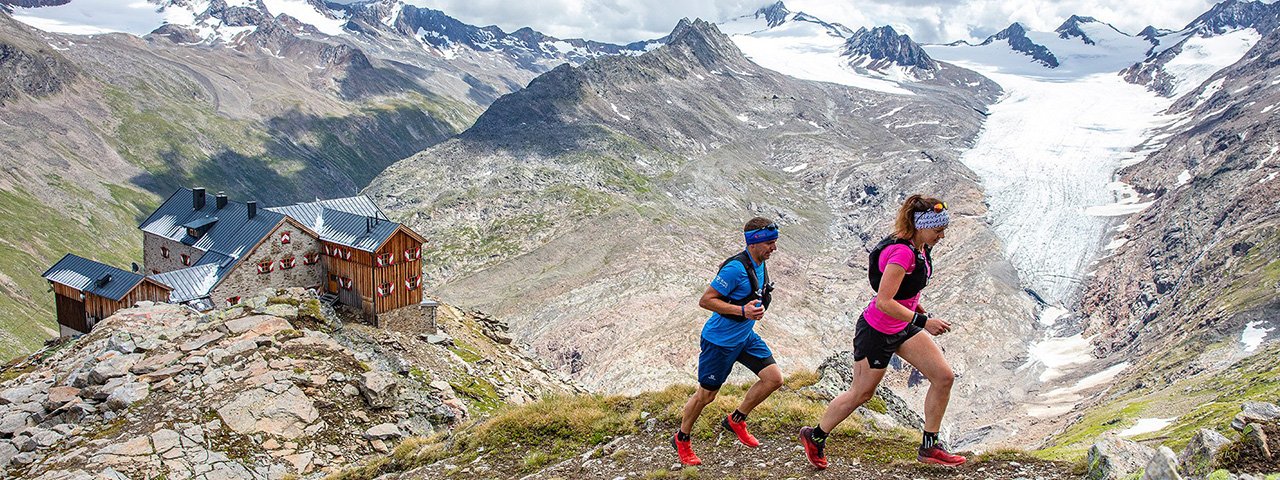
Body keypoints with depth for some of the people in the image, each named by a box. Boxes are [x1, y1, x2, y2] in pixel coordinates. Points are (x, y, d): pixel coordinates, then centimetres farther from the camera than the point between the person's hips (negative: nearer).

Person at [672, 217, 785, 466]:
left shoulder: (760, 264, 2)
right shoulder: (736, 268, -27)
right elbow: (705, 300, -25)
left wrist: (756, 308, 8)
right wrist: (742, 310, -31)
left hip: (745, 336, 8)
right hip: (720, 340, -8)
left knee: (774, 378, -1)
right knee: (706, 395, 4)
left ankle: (736, 420, 19)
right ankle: (682, 439, 27)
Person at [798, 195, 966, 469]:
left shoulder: (920, 248, 1)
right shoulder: (902, 253, -29)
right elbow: (884, 302, -31)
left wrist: (923, 314, 17)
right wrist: (923, 321, -29)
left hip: (903, 327, 9)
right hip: (876, 332, -9)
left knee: (944, 377, 0)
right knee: (861, 394, 6)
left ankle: (929, 447, 13)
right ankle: (814, 437, 27)